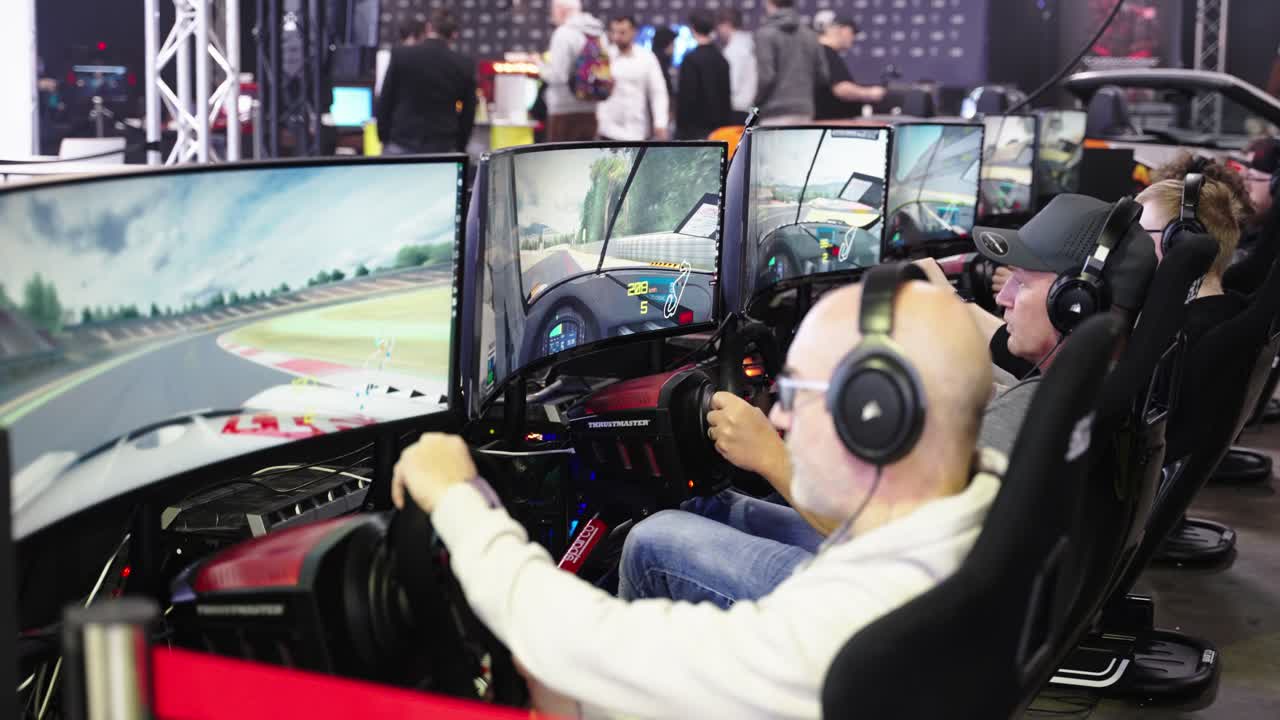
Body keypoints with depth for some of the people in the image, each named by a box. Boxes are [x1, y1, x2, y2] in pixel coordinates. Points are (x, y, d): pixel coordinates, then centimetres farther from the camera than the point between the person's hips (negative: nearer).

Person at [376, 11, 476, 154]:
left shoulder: (401, 55, -1)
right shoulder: (465, 65, 2)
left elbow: (384, 102, 1)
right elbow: (468, 112, 7)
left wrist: (384, 139, 11)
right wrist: (459, 150, 17)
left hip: (402, 144, -1)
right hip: (443, 148, 1)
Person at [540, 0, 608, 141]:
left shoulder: (564, 33, -11)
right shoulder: (599, 34, 10)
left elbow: (558, 76, -17)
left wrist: (540, 65, 0)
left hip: (565, 112, -7)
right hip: (590, 111, 7)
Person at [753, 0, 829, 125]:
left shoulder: (766, 33, -6)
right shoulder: (809, 35, 13)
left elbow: (765, 77, -14)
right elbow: (823, 76, 12)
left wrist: (755, 104, 0)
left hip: (776, 113, -6)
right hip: (804, 111, 6)